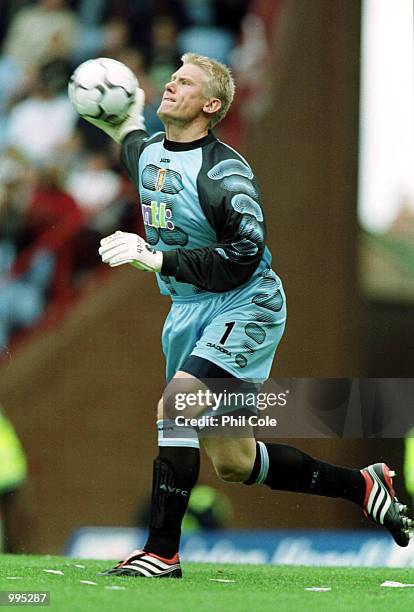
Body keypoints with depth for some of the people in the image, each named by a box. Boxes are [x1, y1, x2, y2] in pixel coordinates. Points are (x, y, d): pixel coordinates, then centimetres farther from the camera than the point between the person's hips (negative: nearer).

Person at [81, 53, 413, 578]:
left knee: (175, 402, -27)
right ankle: (362, 485, 24)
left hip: (244, 307, -8)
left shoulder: (224, 172, -18)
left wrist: (157, 259, -29)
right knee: (233, 463, 8)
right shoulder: (147, 153, 6)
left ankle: (163, 552, -23)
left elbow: (244, 254, -26)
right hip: (189, 310, 8)